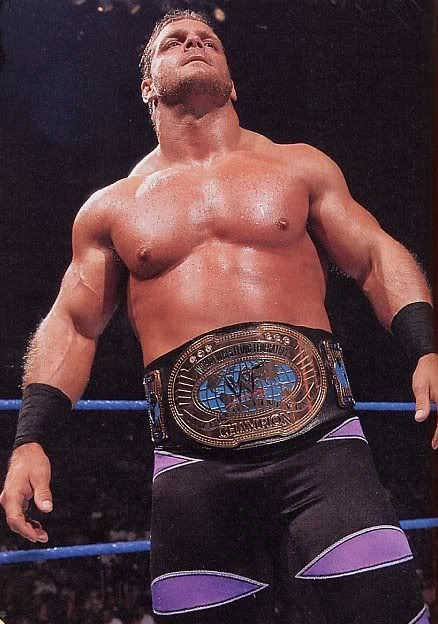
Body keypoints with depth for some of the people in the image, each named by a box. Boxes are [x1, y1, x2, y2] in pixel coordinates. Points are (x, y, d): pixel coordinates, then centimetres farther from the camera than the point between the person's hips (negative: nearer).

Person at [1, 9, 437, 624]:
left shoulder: (301, 166, 15)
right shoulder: (111, 208, 15)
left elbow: (379, 258, 15)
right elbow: (71, 327, 16)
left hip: (318, 442, 0)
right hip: (192, 470, 1)